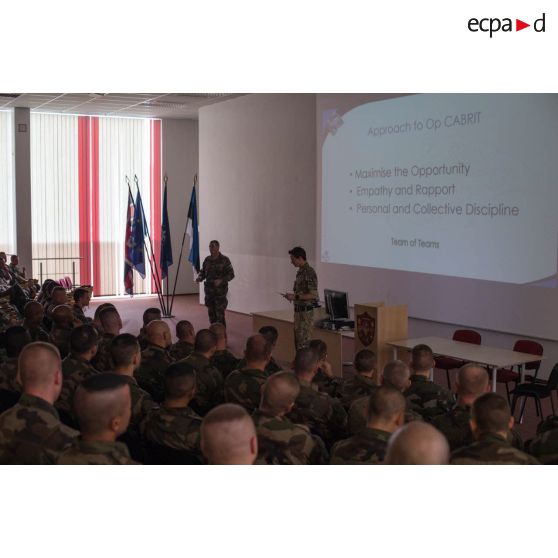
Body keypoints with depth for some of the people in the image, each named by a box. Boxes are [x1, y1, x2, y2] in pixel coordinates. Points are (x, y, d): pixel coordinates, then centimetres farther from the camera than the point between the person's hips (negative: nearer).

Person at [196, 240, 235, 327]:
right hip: (209, 290, 5)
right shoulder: (207, 260, 8)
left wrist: (221, 280, -24)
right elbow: (203, 272, 18)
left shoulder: (224, 260, -7)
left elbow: (231, 274, -8)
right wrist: (200, 278, -4)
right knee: (211, 313, 9)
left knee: (220, 314, -9)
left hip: (220, 291, -5)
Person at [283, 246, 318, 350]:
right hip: (298, 311, 9)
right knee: (297, 342, 13)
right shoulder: (300, 272, 13)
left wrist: (295, 296, -20)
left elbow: (313, 295, -22)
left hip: (306, 312, -9)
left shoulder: (309, 273, -16)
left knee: (303, 343, -6)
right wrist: (292, 296, 7)